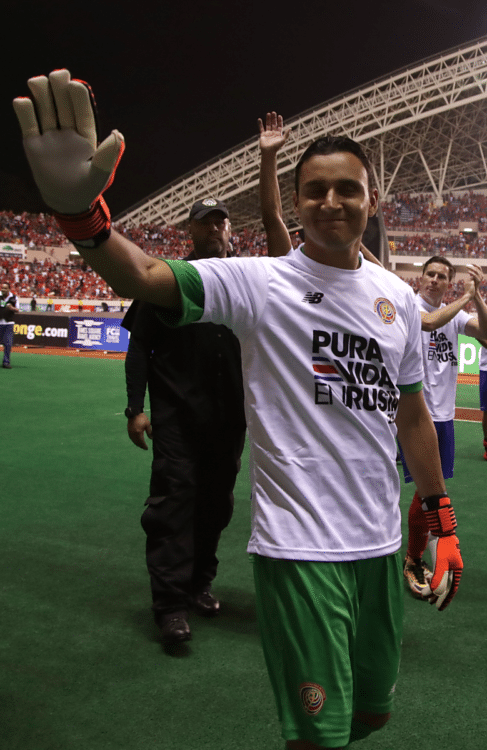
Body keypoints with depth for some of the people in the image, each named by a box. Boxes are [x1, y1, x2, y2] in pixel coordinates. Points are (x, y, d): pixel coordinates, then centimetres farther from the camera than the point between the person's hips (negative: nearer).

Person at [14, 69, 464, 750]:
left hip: (380, 541, 6)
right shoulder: (260, 281, -9)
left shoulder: (399, 297, 7)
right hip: (298, 546, -5)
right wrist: (82, 212, -44)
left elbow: (411, 412, 14)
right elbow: (147, 278, -24)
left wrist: (442, 523, 15)